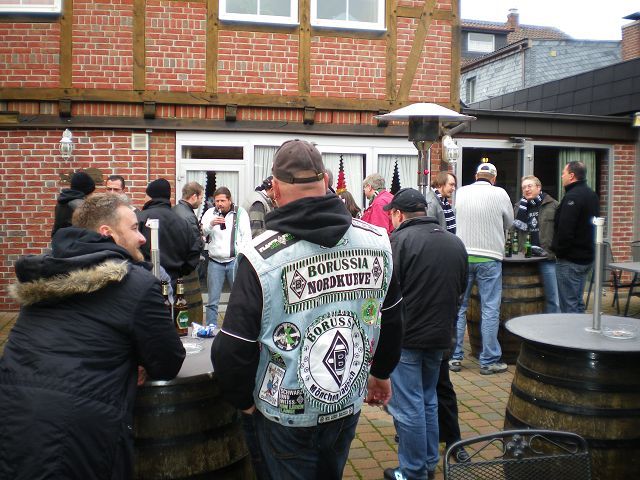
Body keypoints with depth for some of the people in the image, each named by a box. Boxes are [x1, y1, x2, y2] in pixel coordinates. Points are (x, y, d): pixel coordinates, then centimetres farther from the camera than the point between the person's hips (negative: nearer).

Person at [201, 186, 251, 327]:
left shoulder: (240, 213, 2)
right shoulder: (210, 213, 8)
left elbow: (246, 236, 0)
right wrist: (211, 224, -19)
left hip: (235, 261, -2)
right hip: (215, 262, 2)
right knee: (212, 301, 5)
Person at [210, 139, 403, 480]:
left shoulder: (261, 257, -23)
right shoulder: (377, 241, -9)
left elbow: (233, 349, -18)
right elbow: (392, 319, 4)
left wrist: (243, 400, 1)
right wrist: (381, 372, 21)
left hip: (286, 414, -3)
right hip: (349, 405, 4)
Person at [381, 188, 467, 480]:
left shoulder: (400, 240, -15)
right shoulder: (455, 243, 8)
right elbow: (460, 289, 18)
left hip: (405, 336, -7)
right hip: (440, 335, 7)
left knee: (408, 408, 4)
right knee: (428, 401, 21)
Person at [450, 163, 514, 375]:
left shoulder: (461, 193, 3)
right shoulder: (499, 194, -4)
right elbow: (509, 223, 8)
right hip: (489, 258, -3)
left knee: (458, 307, 11)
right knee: (490, 310, 4)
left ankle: (454, 356, 15)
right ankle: (489, 361, 9)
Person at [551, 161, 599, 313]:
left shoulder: (573, 197, -18)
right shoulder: (591, 195, 14)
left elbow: (565, 230, -25)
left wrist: (557, 249, -11)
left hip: (570, 260, -10)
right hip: (587, 256, 10)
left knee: (569, 305, -4)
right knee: (577, 302, 18)